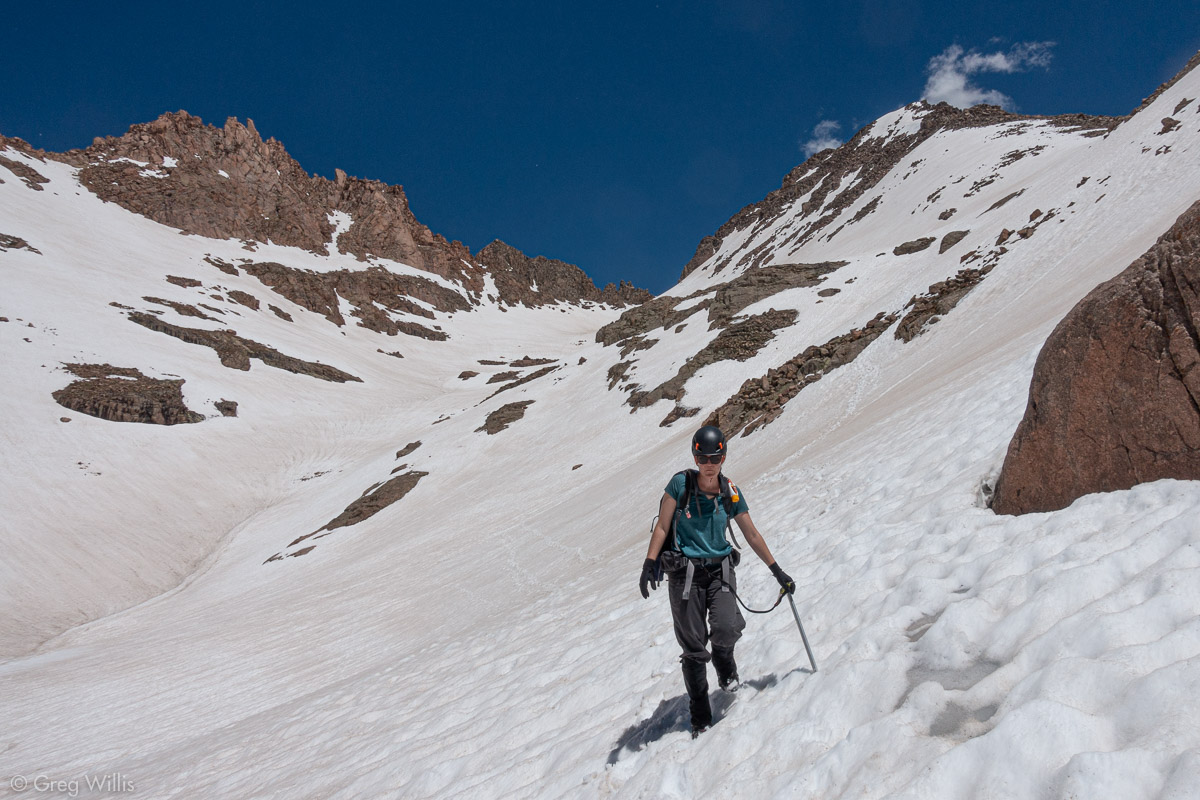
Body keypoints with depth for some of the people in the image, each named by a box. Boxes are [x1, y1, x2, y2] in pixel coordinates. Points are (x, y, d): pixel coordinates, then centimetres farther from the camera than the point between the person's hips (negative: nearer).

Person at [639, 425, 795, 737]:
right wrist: (649, 564, -11)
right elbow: (662, 526, -3)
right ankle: (700, 716, 20)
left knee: (727, 627, -22)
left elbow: (752, 535, 10)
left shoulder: (730, 493, 1)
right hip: (684, 573, -2)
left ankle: (724, 664, 15)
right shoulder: (681, 483, -8)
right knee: (693, 649, 1)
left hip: (719, 570, 2)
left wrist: (777, 571, 12)